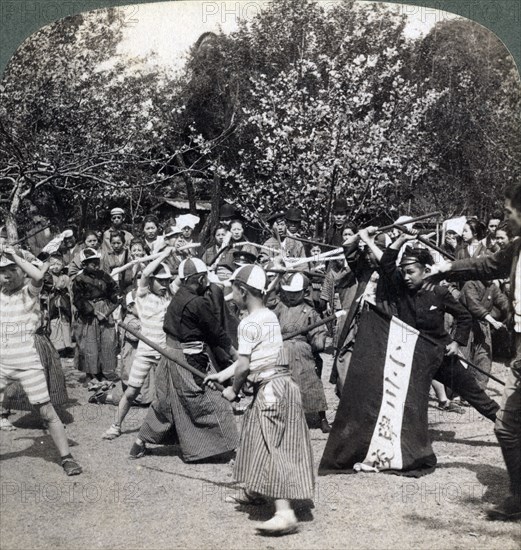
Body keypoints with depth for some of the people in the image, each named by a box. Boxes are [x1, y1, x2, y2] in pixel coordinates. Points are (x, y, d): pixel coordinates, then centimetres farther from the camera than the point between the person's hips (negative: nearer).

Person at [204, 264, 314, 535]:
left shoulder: (249, 323, -14)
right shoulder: (270, 316, 13)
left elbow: (244, 365, -14)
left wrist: (233, 390, 3)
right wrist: (221, 375, 23)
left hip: (271, 387, -10)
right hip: (276, 384, 10)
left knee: (273, 447, -12)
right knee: (258, 438, 23)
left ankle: (284, 513, -18)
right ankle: (254, 491, 41)